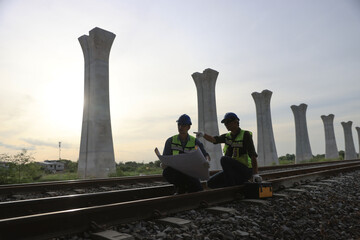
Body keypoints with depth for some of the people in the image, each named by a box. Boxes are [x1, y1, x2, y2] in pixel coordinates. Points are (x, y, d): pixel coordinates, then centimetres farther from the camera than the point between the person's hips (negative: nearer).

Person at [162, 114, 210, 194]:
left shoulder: (195, 142, 5)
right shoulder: (170, 141, 4)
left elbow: (206, 155, 1)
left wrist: (206, 162, -24)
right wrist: (164, 165, -22)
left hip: (190, 173, 1)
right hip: (175, 172, 0)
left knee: (198, 190, -23)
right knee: (166, 172, -34)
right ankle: (180, 188, -6)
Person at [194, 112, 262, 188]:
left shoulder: (245, 135, -8)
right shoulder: (227, 136, 12)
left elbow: (253, 155, -16)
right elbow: (214, 140, -5)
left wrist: (255, 174, -25)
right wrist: (203, 134, -25)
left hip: (245, 171, -7)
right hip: (233, 171, 7)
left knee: (224, 159, -30)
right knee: (211, 183, -2)